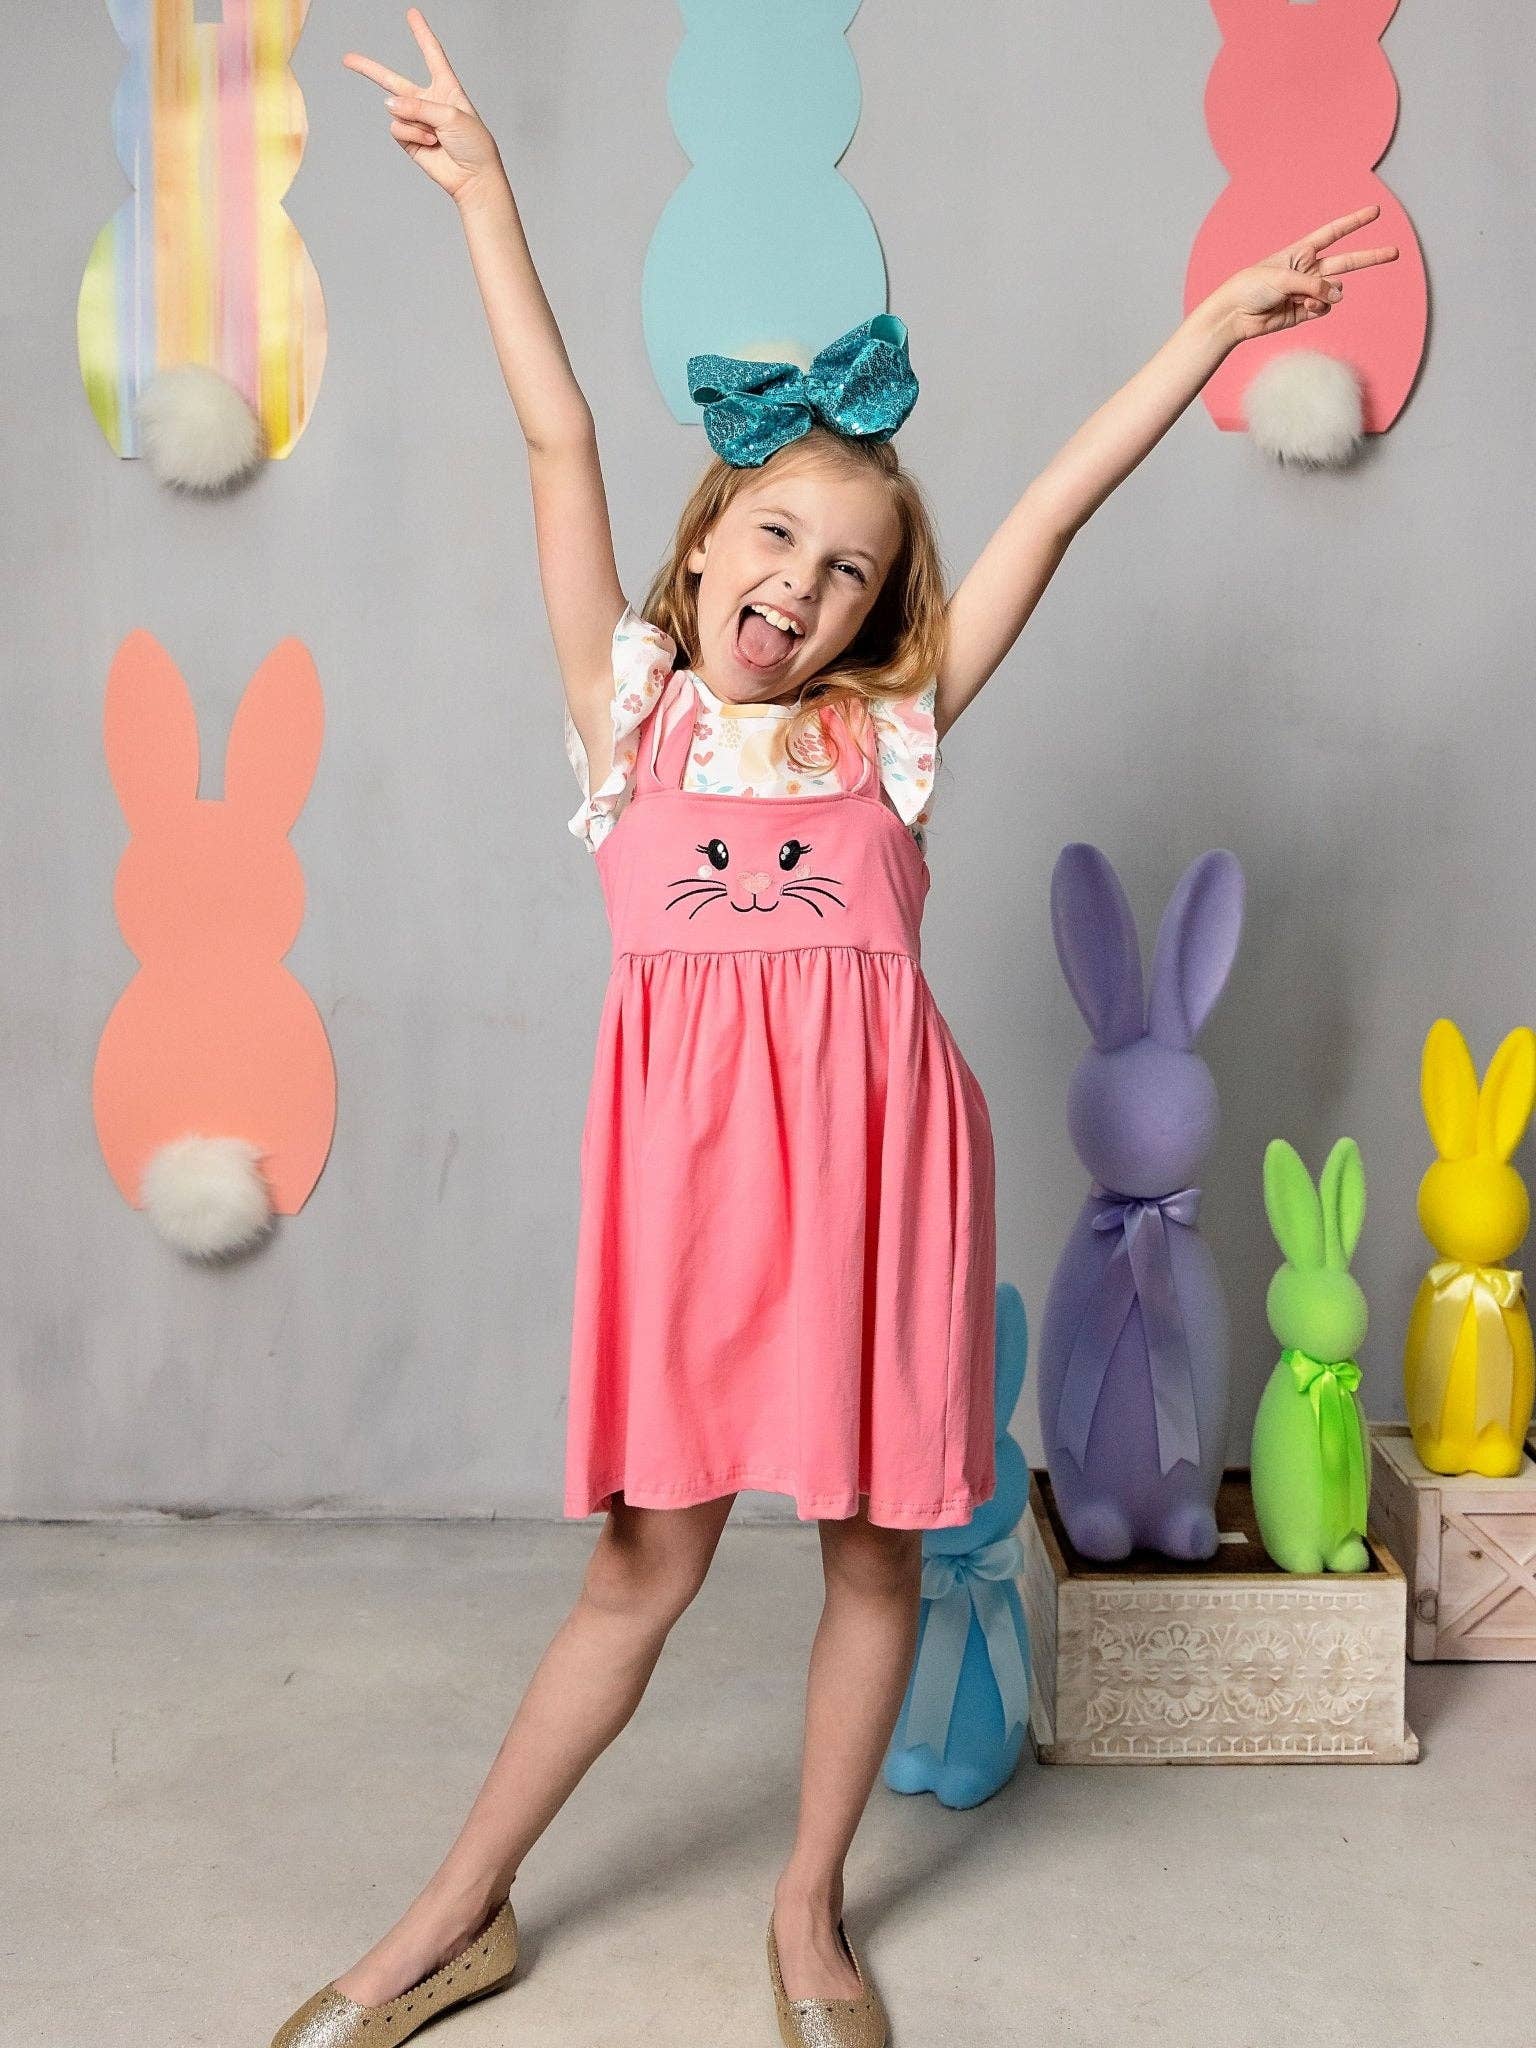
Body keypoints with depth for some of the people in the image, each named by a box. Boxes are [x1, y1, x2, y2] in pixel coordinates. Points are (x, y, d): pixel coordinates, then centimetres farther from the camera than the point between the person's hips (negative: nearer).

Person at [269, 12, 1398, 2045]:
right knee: (648, 1557, 8)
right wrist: (484, 195, 10)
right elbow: (560, 448, 8)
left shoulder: (889, 732, 10)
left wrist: (1212, 325, 11)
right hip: (689, 1153, -1)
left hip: (871, 1147, 1)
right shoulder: (634, 711, 9)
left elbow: (1052, 508, 9)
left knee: (874, 1544, 10)